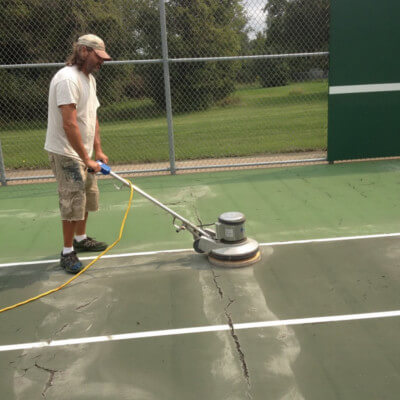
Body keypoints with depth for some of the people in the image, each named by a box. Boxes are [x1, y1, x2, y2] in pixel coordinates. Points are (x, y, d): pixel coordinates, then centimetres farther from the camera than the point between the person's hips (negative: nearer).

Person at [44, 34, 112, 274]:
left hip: (84, 153, 10)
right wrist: (86, 159, -25)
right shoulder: (68, 79, -21)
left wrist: (98, 150, 9)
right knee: (73, 202, -7)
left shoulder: (90, 79, 10)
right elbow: (69, 124, -28)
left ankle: (81, 239, 34)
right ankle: (68, 253, 6)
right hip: (66, 153, -10)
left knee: (88, 198, 17)